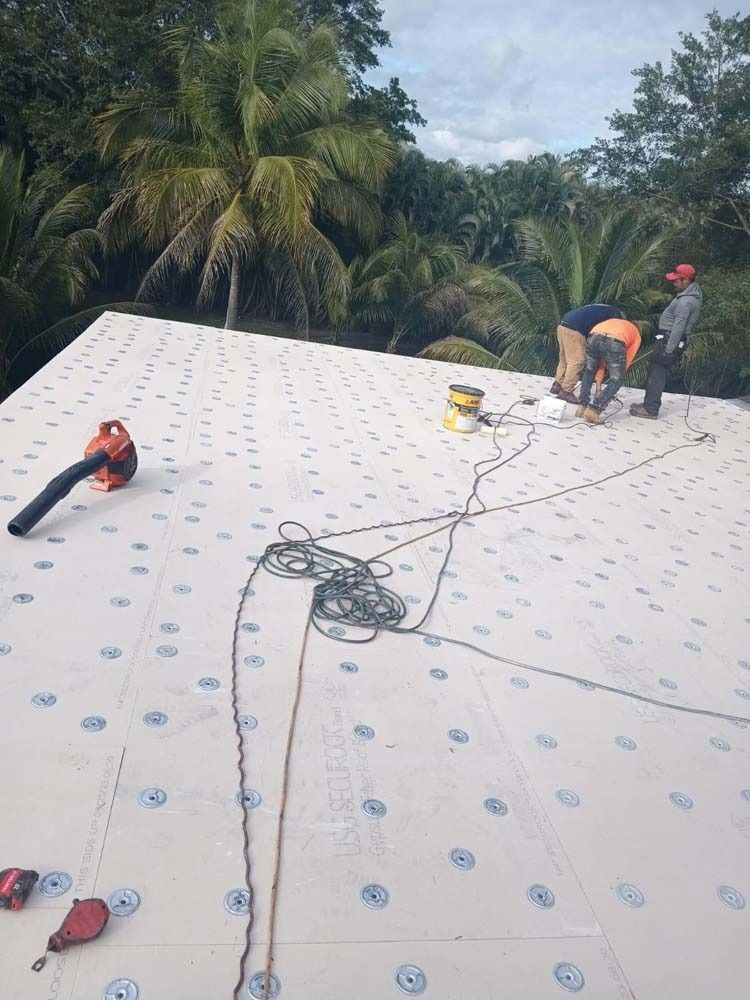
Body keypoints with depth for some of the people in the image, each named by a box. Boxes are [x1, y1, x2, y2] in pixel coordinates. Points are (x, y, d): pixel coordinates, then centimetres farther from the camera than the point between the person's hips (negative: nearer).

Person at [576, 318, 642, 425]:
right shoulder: (636, 335, 35)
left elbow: (600, 360, 39)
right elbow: (628, 359, 26)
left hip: (593, 338, 4)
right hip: (615, 343, -3)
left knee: (589, 371, 30)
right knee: (617, 380, 15)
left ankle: (582, 407, 24)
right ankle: (593, 410, 4)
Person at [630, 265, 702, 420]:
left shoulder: (686, 301, -22)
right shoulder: (693, 292, 11)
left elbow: (678, 328, -24)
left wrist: (668, 350, -22)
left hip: (670, 340, -10)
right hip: (668, 338, 10)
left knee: (657, 374, -7)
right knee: (654, 372, 17)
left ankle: (651, 409, -5)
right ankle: (649, 403, 25)